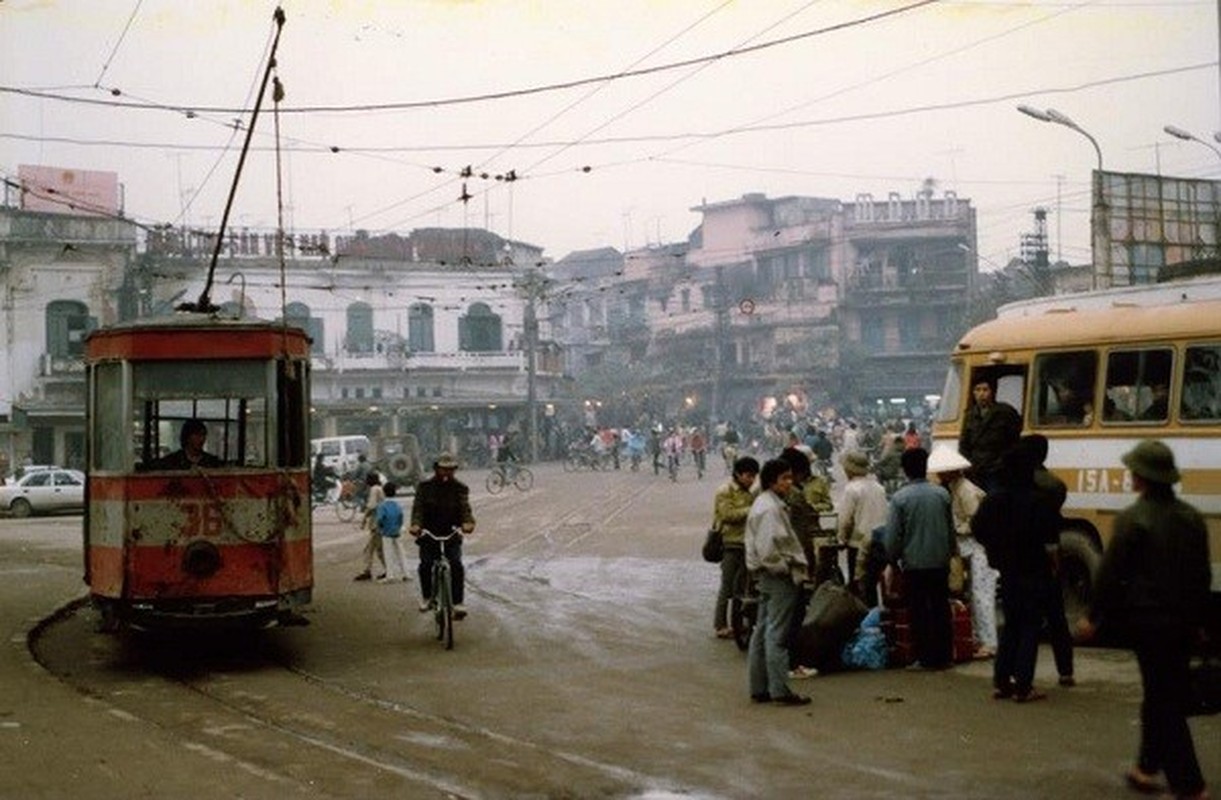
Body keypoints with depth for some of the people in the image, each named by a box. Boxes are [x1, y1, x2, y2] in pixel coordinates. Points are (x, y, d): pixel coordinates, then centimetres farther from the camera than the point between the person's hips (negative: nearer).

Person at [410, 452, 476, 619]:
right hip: (429, 532, 0)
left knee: (456, 565, -17)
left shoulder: (460, 488, 2)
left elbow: (465, 507, -12)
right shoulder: (425, 486, 0)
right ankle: (426, 596, 16)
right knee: (426, 564, -9)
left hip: (451, 532, 0)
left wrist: (468, 522, -35)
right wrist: (415, 524, -32)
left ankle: (458, 602, -12)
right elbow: (418, 507, -11)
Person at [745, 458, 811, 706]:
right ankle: (780, 690, -6)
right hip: (779, 577, -11)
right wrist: (785, 568, -13)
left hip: (766, 576, 11)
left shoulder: (762, 504, 16)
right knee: (777, 634, -8)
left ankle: (759, 688, 16)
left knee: (762, 633, 11)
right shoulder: (770, 508, -17)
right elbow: (768, 548, -25)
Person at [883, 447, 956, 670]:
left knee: (919, 611, 3)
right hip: (940, 561, 3)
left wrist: (892, 558, 7)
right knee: (941, 609, 10)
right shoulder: (942, 494, -1)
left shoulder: (900, 498, -10)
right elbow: (951, 529, 7)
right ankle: (943, 656, 13)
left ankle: (925, 657, 3)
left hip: (913, 563, -3)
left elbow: (893, 535, -8)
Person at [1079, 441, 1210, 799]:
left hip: (1146, 619, -6)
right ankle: (1148, 767, 26)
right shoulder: (1192, 519, 6)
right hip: (1183, 621, 6)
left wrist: (1094, 617, -3)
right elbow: (1202, 575, 12)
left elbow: (1110, 574, -12)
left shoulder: (1132, 519, -13)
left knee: (1161, 697, -1)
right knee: (1167, 696, 17)